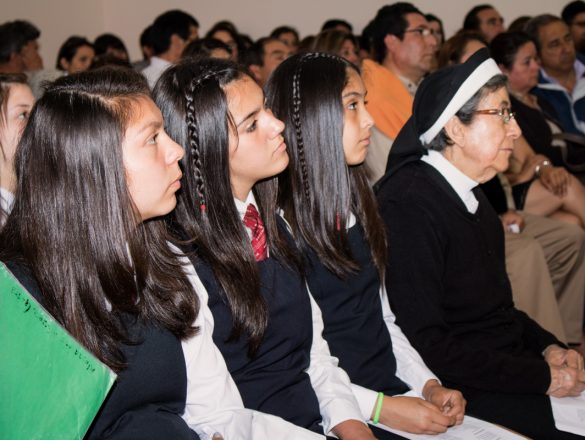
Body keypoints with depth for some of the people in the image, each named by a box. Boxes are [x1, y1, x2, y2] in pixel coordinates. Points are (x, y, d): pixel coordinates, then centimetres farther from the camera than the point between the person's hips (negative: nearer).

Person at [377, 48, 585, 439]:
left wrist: (550, 348, 3)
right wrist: (541, 378, -16)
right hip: (463, 392, -9)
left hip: (510, 364, 9)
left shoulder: (468, 195, 12)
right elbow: (425, 344, -19)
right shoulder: (408, 206, -17)